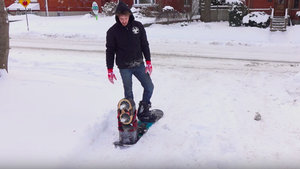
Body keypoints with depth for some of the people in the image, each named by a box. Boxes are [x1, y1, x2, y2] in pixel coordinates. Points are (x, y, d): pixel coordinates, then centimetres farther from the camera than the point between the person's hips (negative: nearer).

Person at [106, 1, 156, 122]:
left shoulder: (138, 26, -1)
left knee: (149, 87, 2)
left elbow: (145, 45, 6)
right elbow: (110, 51, -1)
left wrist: (148, 62, 2)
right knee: (128, 92, 4)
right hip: (124, 68, -3)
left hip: (139, 64, 3)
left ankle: (143, 110, 20)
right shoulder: (112, 31, -6)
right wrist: (110, 70, -2)